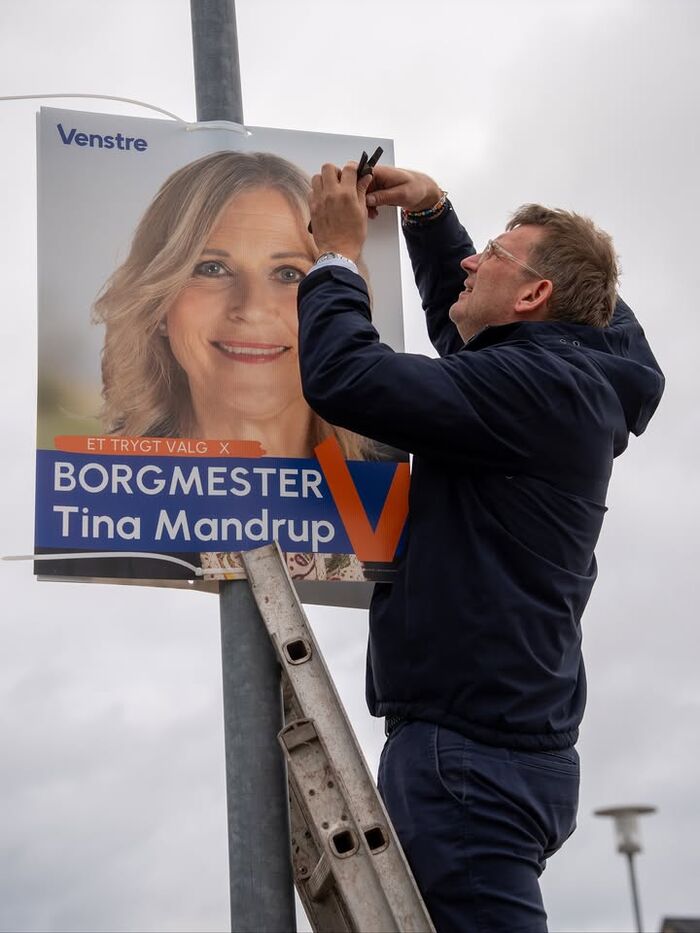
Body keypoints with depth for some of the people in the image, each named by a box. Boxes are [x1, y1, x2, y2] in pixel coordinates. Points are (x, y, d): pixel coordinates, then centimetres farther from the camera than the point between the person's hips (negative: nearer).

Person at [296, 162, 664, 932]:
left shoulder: (536, 386, -16)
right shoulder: (562, 385, 14)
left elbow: (343, 378, -23)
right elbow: (462, 324, 34)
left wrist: (339, 253, -6)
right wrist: (429, 214, 21)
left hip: (471, 752, -11)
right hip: (498, 742, 11)